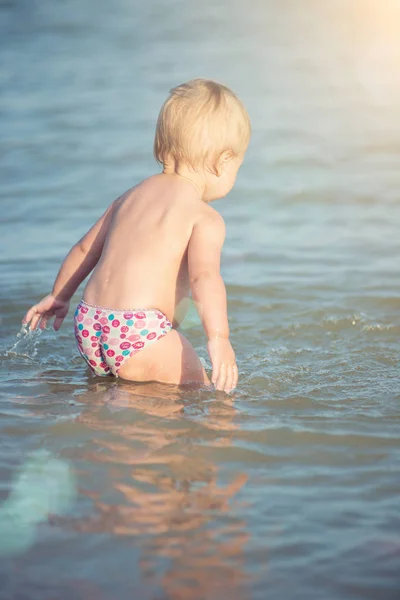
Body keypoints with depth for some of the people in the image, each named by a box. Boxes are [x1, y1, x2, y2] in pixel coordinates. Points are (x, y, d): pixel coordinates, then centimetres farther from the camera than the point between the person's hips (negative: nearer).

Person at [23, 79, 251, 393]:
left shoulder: (132, 196, 21)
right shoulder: (206, 218, -4)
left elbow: (85, 248, 29)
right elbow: (204, 276, -21)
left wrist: (59, 296, 42)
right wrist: (219, 338, -28)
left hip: (89, 323, 8)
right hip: (139, 331, -8)